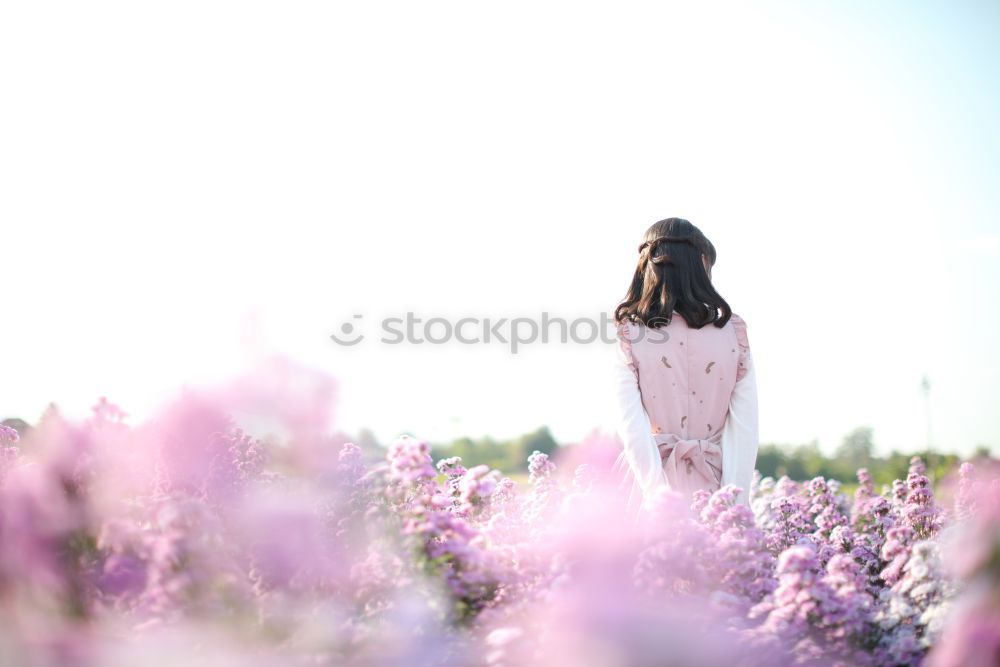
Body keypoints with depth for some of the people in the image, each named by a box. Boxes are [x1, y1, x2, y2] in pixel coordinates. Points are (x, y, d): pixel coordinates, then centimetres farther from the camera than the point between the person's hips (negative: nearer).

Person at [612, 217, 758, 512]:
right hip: (714, 485, 1)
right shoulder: (733, 331, 1)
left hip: (654, 483, -1)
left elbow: (631, 423, -10)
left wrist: (658, 496, -12)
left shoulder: (630, 337, -3)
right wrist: (735, 502, -4)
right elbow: (745, 425, -3)